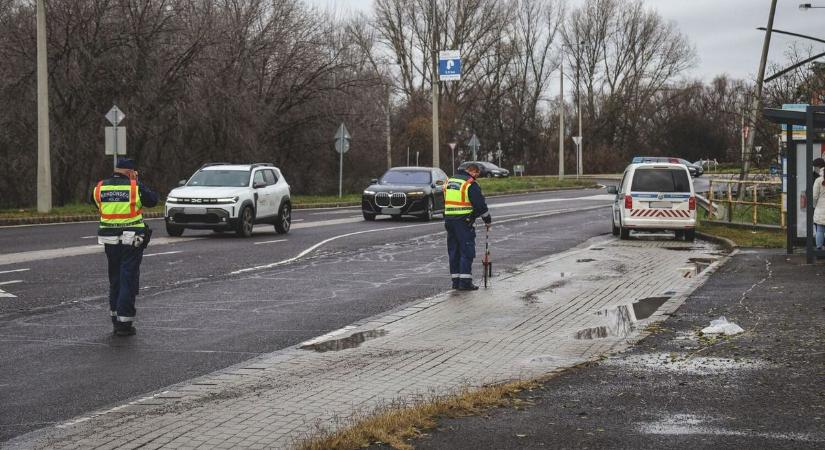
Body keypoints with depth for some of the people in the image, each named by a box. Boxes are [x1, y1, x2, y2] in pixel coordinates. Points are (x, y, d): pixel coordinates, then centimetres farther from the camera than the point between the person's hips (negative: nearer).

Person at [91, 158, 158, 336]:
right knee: (128, 280, -1)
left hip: (109, 239, 4)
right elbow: (153, 200, 1)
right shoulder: (135, 187, -10)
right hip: (131, 240, -4)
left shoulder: (100, 187, 1)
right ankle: (124, 322, -4)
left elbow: (94, 200, 19)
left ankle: (115, 318, 23)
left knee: (114, 279, 17)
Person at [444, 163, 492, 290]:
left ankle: (456, 280, 15)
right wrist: (487, 220, 3)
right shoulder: (471, 184, -9)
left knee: (454, 251, 13)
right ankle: (465, 282, -7)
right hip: (464, 221, -7)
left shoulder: (449, 181, 15)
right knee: (467, 251, -3)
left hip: (449, 219, 7)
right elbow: (480, 204, -9)